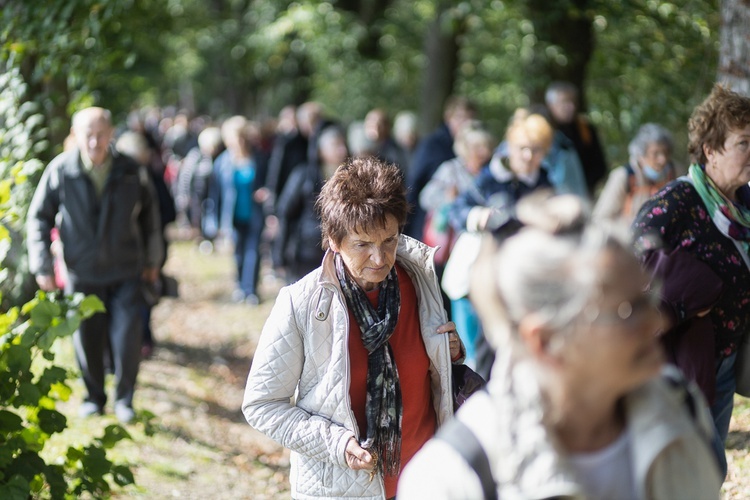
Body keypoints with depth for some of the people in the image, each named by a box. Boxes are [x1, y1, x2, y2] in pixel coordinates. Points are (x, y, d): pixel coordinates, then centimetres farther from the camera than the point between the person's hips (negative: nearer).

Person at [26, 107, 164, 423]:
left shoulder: (132, 172, -5)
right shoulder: (59, 171, -8)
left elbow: (149, 217, 10)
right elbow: (38, 219, 2)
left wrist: (153, 261, 16)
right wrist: (41, 266, -3)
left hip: (126, 273, 0)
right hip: (81, 274, 0)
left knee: (128, 338, -5)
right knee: (87, 340, 9)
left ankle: (124, 398, 15)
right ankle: (94, 396, 30)